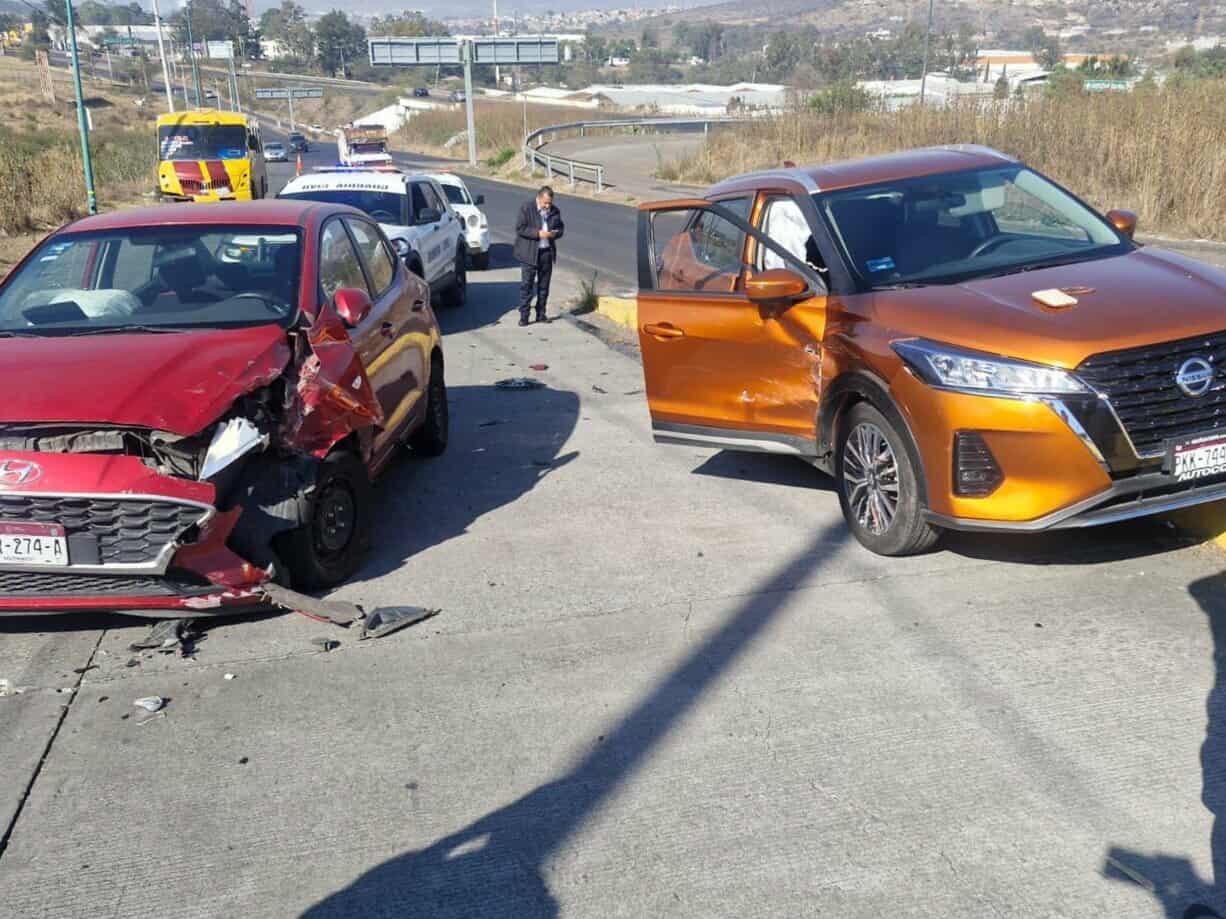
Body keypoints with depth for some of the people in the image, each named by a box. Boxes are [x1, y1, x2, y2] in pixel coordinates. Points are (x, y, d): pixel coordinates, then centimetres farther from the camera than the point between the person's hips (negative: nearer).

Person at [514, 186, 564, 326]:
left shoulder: (555, 211, 7)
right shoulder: (526, 208, -7)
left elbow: (560, 229, 14)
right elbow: (519, 228, -12)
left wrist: (554, 233, -9)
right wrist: (538, 233, -21)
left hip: (547, 253, 5)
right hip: (529, 253, -4)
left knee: (544, 286, 9)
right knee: (526, 285, -4)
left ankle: (541, 314, 18)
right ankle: (524, 316, -1)